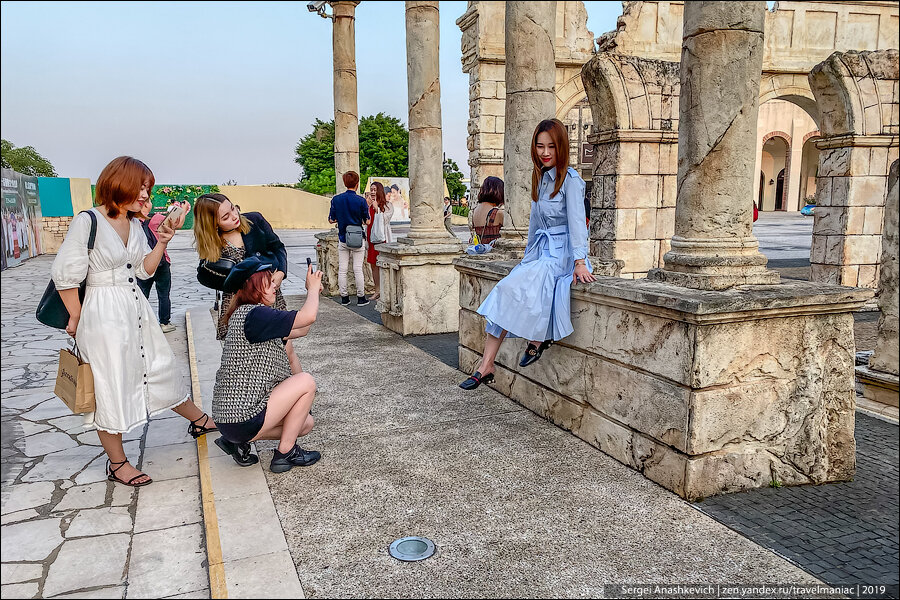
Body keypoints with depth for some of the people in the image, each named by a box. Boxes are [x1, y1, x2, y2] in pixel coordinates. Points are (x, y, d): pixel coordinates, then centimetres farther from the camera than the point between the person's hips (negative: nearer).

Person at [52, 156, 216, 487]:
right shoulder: (88, 221, -15)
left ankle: (199, 420, 37)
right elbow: (65, 274, -13)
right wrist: (77, 319, -5)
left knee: (161, 369, 20)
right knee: (111, 386, 5)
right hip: (104, 313, -7)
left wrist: (162, 241, -4)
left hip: (137, 308, 7)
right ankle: (117, 463, 20)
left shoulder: (134, 224, 7)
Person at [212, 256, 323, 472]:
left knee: (306, 423, 16)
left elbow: (301, 329, 19)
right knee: (306, 382, -5)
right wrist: (313, 289, -4)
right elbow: (308, 317, -24)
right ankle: (285, 453, 3)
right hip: (243, 420, -10)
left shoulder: (246, 315, 14)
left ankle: (238, 442, 12)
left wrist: (313, 291, 13)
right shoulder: (253, 315, -19)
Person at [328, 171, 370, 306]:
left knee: (342, 269, 8)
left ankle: (344, 297, 12)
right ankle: (361, 298, 8)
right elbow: (367, 221, -6)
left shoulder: (336, 199, -3)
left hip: (343, 239, 2)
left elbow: (331, 220, 1)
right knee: (358, 269, 3)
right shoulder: (361, 200, -11)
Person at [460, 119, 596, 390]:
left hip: (561, 253, -7)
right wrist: (529, 255, 19)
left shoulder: (570, 180, -8)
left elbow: (576, 220, -18)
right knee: (506, 291, -15)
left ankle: (537, 338, -7)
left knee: (514, 288, -30)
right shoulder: (540, 177, 16)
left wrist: (580, 261, -28)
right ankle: (486, 367, -17)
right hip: (539, 252, 7)